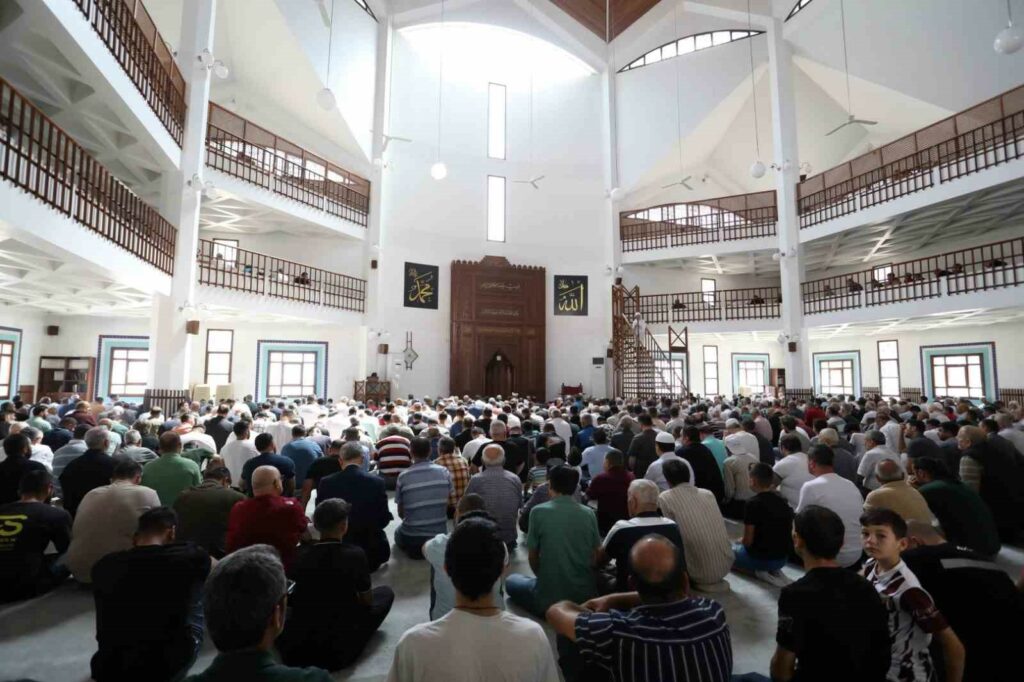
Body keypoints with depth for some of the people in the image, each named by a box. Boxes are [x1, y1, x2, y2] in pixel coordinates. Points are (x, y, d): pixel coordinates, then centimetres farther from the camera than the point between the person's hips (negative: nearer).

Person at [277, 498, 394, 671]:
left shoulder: (301, 555, -7)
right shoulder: (355, 554, -17)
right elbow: (367, 601, -1)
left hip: (295, 649, 3)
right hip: (339, 651, -3)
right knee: (385, 593, 12)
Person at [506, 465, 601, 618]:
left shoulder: (538, 512, -11)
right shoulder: (589, 514, -2)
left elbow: (533, 558, -2)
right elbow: (595, 558, 5)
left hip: (550, 598, -5)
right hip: (586, 596, 5)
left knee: (511, 581, 22)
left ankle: (546, 608, 5)